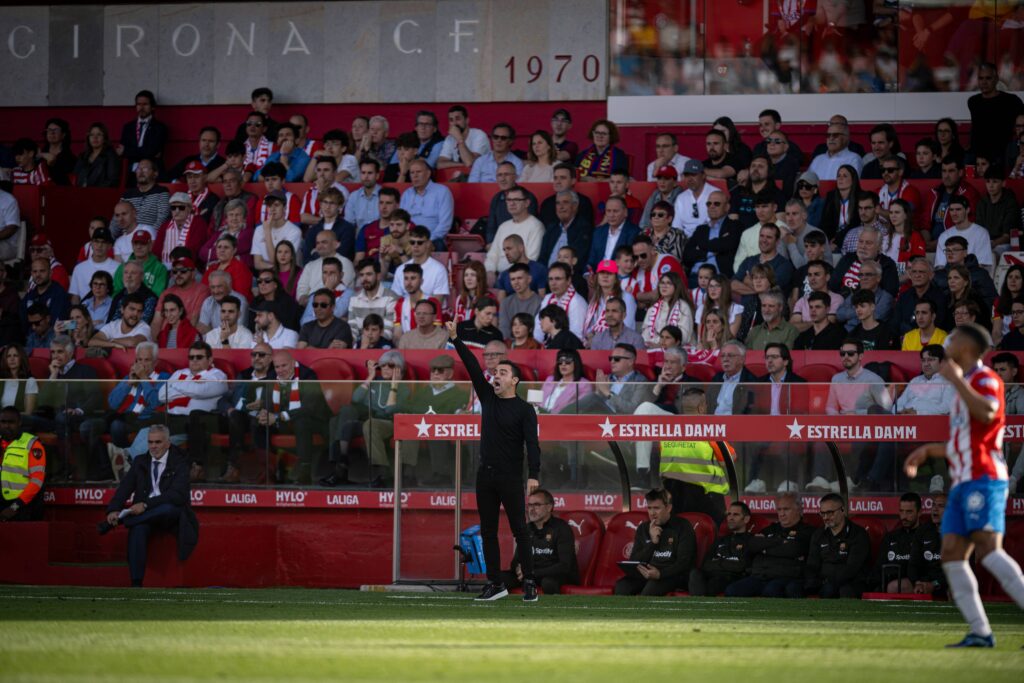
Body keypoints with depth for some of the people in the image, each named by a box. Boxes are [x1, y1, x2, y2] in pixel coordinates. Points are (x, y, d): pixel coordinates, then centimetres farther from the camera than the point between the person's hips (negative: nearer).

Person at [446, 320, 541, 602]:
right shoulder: (488, 397, 10)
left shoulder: (524, 409, -5)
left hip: (510, 478, -6)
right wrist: (455, 339, -6)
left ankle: (529, 583, -2)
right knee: (488, 531, 6)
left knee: (519, 530, -5)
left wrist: (533, 475, -26)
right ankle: (495, 584, 11)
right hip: (485, 475, 6)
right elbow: (473, 367, 3)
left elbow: (532, 444, -14)